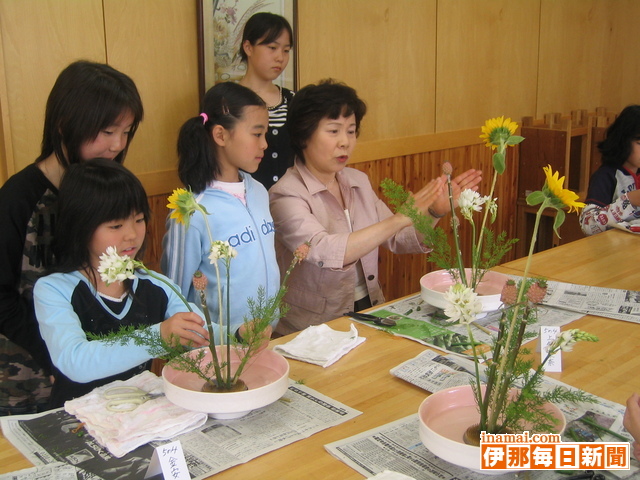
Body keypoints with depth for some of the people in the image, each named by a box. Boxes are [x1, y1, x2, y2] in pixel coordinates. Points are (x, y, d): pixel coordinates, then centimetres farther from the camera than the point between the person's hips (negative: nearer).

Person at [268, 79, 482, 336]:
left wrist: (436, 211, -5)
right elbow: (323, 252, -29)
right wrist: (400, 218, -32)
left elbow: (398, 240, 12)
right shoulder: (286, 194, -13)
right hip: (313, 331, -7)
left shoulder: (358, 182, 8)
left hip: (370, 312, 7)